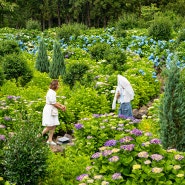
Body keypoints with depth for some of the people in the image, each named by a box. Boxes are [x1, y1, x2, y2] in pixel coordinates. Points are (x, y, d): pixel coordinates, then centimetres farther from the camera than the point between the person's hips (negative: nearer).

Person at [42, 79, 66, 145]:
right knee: (49, 126, -8)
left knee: (53, 126, 7)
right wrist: (61, 108, -6)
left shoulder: (53, 92, 13)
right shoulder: (51, 93, -18)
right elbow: (53, 104, -17)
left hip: (52, 111, 10)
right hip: (49, 111, -10)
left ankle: (50, 140, 11)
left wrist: (61, 105, 9)